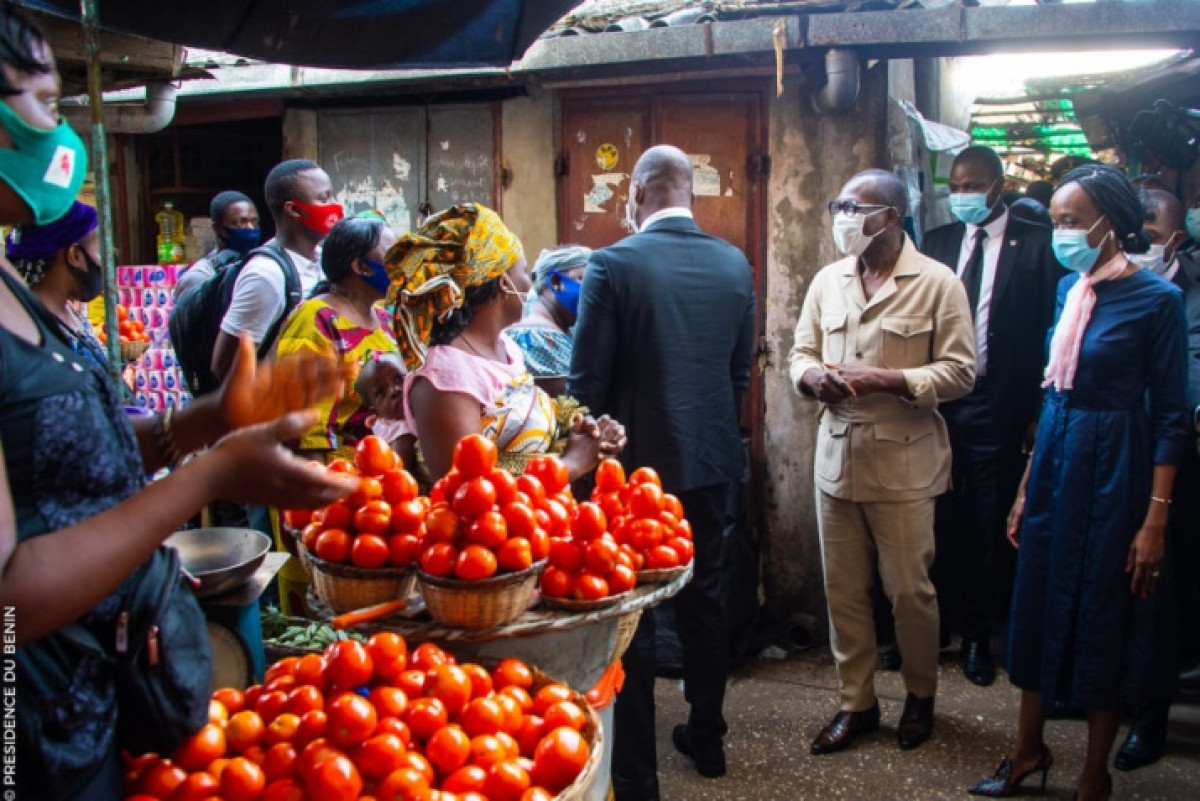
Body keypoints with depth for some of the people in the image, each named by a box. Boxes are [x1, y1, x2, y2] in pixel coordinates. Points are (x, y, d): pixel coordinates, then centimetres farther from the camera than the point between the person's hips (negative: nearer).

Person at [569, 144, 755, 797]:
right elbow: (741, 370, 9)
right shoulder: (734, 264, 1)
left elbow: (587, 380, -13)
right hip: (710, 460, 5)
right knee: (704, 600, 18)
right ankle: (706, 738, 33)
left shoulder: (614, 264, -14)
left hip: (636, 464, -5)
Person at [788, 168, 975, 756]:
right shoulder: (828, 281, 9)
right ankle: (856, 702, 26)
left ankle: (920, 695, 31)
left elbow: (960, 372, -9)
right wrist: (814, 374, -10)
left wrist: (885, 380, -19)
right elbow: (800, 353, 14)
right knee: (843, 590, 10)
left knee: (910, 590, 7)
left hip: (903, 463, -4)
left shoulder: (937, 283, -7)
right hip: (836, 457, 5)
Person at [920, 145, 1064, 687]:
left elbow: (1050, 332, -5)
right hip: (936, 405, 3)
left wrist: (1039, 414, -9)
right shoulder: (936, 242, 8)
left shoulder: (1036, 245, -3)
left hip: (999, 412, -3)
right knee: (937, 525, 10)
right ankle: (931, 625, 25)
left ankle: (978, 634, 23)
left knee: (990, 529, 7)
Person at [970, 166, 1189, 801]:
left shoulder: (1156, 299, -13)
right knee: (1040, 603, 13)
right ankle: (1028, 748, 31)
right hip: (1054, 462, 6)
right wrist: (1026, 490, 12)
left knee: (1103, 617, 7)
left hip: (1112, 468, -6)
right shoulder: (1069, 290, 6)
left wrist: (1155, 519, -14)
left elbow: (1170, 416, -12)